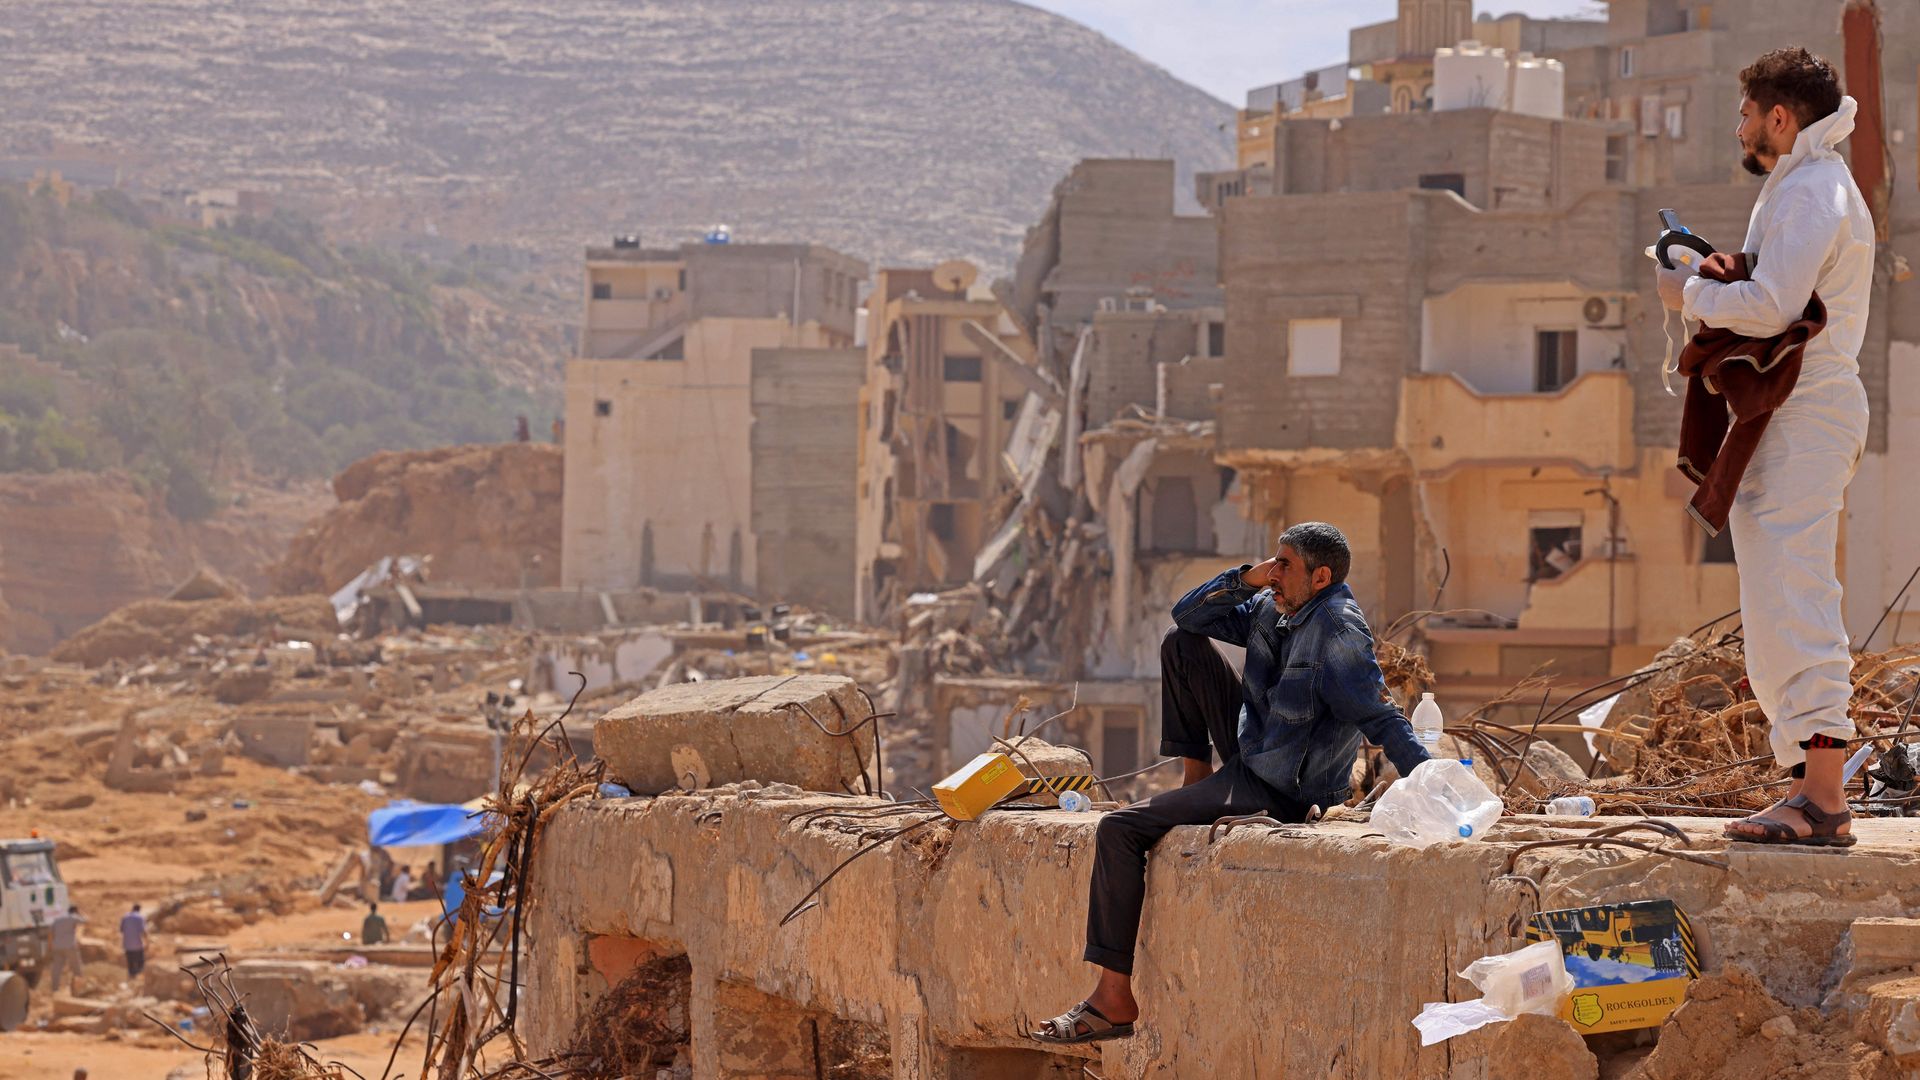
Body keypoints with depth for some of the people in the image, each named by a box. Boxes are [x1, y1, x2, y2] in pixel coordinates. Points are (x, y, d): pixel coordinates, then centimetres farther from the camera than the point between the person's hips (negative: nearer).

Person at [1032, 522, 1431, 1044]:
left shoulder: (1337, 628, -23)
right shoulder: (1271, 609, 3)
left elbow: (1381, 717, -26)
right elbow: (1189, 614, 11)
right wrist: (1246, 579, -5)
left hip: (1280, 791, -10)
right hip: (1251, 745, 10)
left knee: (1119, 831, -16)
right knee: (1181, 644, 16)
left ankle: (1114, 1000, -14)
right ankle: (1196, 775, 17)